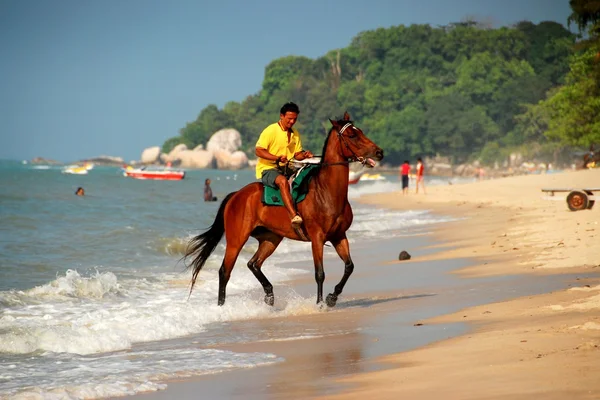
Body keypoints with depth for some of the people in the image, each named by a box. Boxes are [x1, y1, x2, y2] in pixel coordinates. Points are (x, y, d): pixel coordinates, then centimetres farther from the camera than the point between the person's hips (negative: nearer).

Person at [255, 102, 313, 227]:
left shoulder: (295, 134, 14)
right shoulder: (270, 131, -9)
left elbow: (297, 154, 17)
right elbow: (258, 151, -14)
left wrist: (304, 155, -8)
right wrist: (277, 158, -26)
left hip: (287, 169, 8)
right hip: (267, 169, -8)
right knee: (283, 181, -37)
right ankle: (294, 215, -51)